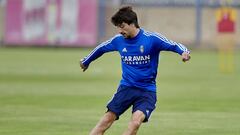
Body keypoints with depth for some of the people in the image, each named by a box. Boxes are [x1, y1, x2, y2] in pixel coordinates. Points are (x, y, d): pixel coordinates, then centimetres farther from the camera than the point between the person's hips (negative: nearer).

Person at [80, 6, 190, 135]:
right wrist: (86, 61, 35)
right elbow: (101, 48, 20)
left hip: (147, 90, -3)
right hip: (126, 87, 3)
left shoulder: (151, 38, -11)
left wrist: (184, 52, -37)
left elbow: (174, 45, -14)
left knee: (135, 122, -25)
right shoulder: (118, 40, 1)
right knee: (107, 119, -9)